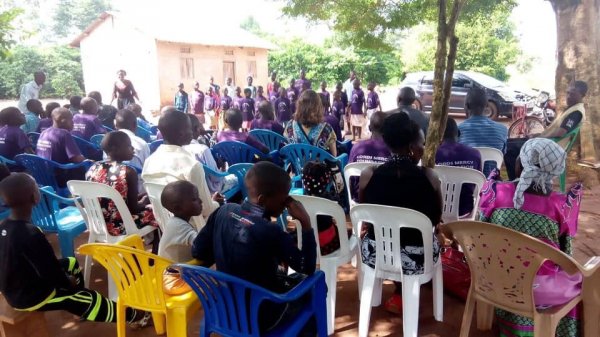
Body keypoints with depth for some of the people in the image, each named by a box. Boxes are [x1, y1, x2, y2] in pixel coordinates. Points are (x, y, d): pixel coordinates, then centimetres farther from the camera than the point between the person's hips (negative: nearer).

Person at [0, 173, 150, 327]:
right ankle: (131, 316, 20)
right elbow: (52, 273, -25)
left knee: (71, 263, 23)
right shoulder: (31, 235, -33)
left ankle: (80, 309, 40)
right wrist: (69, 281, -4)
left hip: (15, 287, 9)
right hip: (29, 296, -9)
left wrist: (65, 279, 8)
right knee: (91, 299, 2)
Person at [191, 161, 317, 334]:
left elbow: (198, 251, -3)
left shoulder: (224, 211, -11)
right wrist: (306, 222, -19)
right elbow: (307, 268, -21)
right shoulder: (270, 232, -29)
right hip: (261, 317, -6)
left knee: (286, 278, 29)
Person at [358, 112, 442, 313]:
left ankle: (401, 293, 39)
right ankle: (401, 295, 37)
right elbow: (436, 220, 3)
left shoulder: (368, 175, -12)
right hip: (417, 258, 0)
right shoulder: (429, 177, -14)